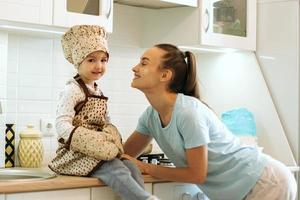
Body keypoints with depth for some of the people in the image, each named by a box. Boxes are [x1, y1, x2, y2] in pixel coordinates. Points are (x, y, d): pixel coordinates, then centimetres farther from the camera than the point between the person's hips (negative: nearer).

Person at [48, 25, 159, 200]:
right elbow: (62, 124, -18)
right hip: (78, 152, -8)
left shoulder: (98, 92, 17)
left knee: (132, 168, -10)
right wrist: (92, 142, -29)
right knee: (118, 172, -25)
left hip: (101, 150, 8)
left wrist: (112, 137, 1)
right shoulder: (73, 90, -9)